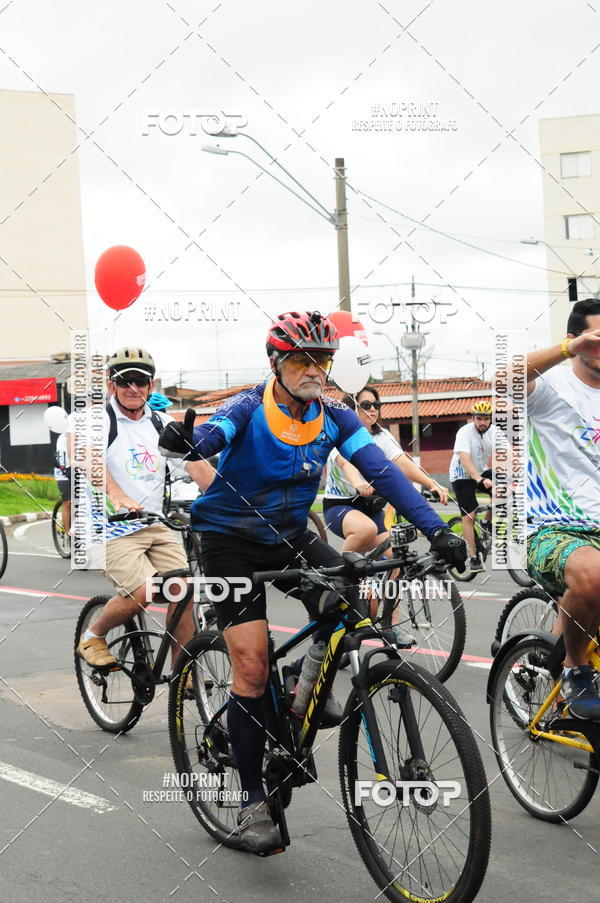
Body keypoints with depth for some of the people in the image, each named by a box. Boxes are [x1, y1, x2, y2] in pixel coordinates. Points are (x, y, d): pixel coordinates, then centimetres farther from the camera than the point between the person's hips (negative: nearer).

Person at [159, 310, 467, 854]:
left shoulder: (334, 418, -6)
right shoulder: (249, 410, -16)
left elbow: (382, 473, -13)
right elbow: (210, 436, -36)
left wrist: (436, 529, -24)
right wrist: (183, 441, -61)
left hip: (291, 538, 4)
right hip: (232, 544, -4)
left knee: (351, 601, -25)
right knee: (251, 663, -11)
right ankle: (253, 800, 2)